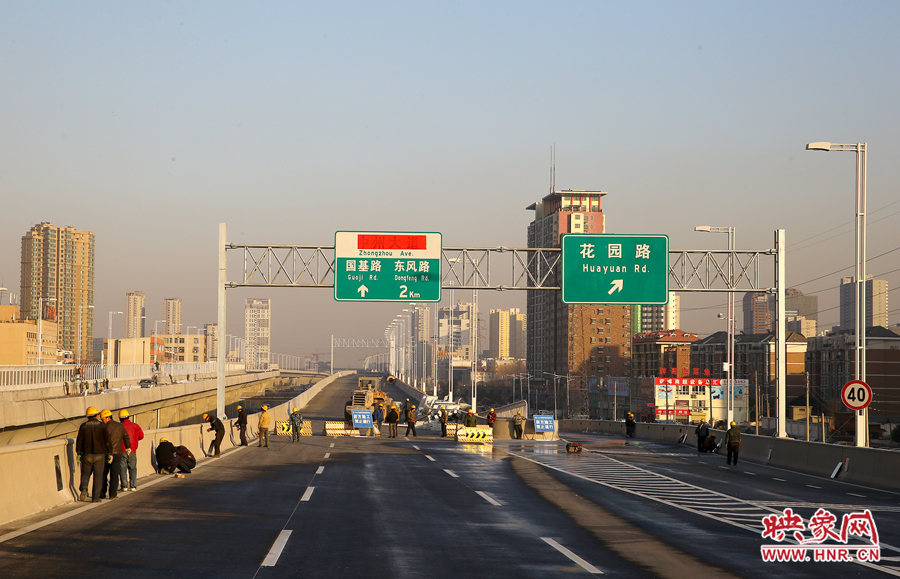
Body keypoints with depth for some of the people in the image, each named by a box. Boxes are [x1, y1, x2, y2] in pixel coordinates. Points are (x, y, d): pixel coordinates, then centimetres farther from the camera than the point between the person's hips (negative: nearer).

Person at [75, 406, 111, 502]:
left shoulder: (83, 426, 0)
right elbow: (107, 440, -3)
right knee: (98, 476, 4)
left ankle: (84, 488, -15)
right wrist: (109, 453, 3)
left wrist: (78, 454, 5)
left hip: (87, 455, 1)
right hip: (99, 454, -1)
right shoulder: (102, 425, -2)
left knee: (85, 473, 13)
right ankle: (95, 497, 1)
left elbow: (79, 441, -1)